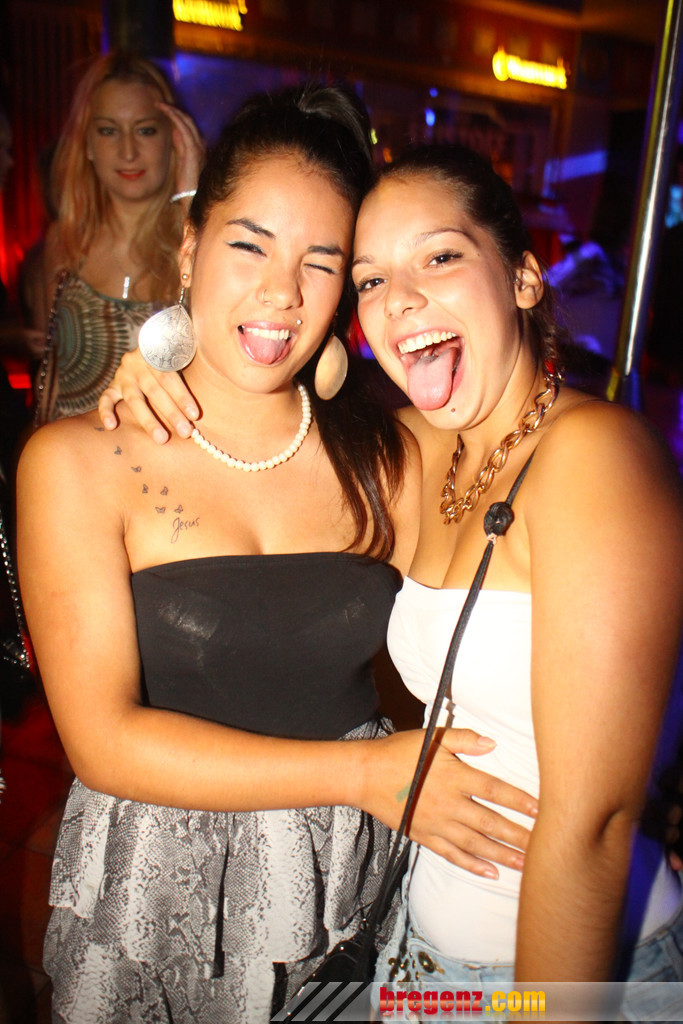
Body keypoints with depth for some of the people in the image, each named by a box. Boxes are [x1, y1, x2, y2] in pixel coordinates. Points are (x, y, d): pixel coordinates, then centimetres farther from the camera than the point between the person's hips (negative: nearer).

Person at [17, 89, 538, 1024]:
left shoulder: (388, 457, -5)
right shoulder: (78, 463, -14)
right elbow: (105, 739, -18)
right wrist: (367, 774, -21)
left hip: (348, 881, 2)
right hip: (157, 901, -1)